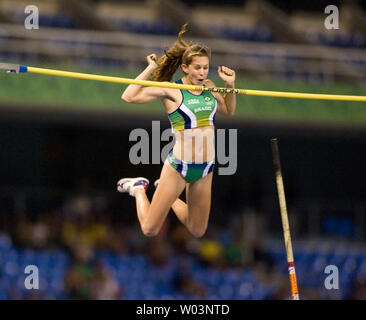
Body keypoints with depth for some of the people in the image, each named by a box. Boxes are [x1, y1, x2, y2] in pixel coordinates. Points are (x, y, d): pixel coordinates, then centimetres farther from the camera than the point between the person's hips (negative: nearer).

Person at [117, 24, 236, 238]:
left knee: (198, 232, 16)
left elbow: (228, 111, 24)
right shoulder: (171, 91, -11)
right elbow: (129, 97, -19)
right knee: (150, 230, 3)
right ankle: (139, 189, 30)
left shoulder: (210, 88, 5)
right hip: (179, 166, -5)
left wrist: (230, 86, 7)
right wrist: (150, 70, -16)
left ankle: (170, 198, 39)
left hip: (206, 169, 5)